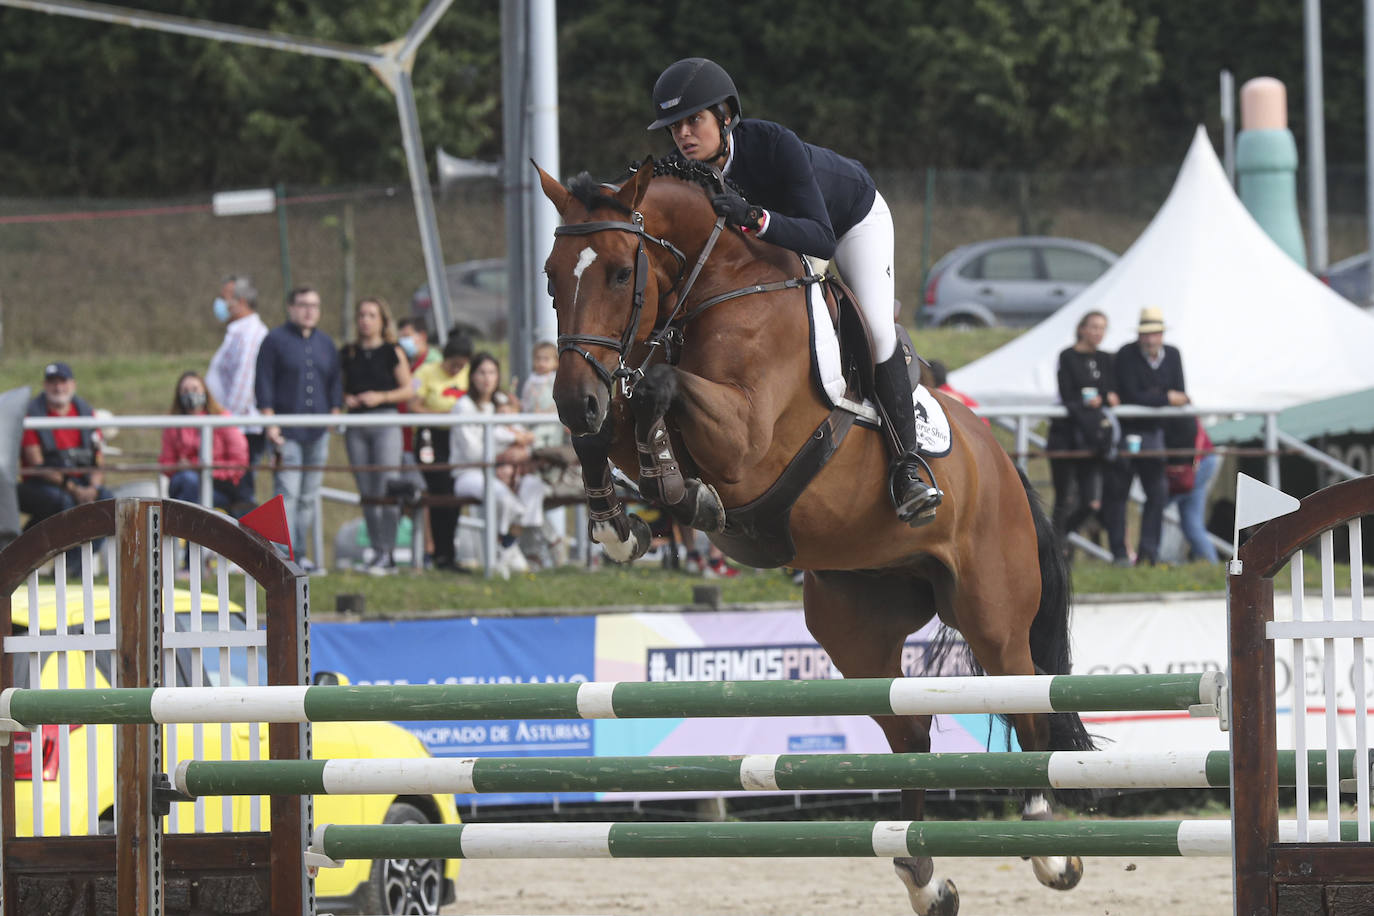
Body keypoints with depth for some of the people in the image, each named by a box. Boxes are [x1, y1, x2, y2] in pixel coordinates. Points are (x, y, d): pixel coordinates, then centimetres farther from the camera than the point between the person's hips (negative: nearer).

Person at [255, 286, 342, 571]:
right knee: (287, 493, -12)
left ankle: (301, 553, 11)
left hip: (318, 432, 5)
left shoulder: (325, 343, 16)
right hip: (287, 431, -5)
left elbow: (335, 385, 21)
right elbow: (264, 385, -3)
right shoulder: (275, 341, 1)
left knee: (309, 496, 6)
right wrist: (270, 423, -11)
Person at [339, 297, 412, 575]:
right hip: (356, 425, 4)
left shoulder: (393, 352, 2)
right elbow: (338, 387, 18)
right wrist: (345, 399, -4)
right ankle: (377, 551, 11)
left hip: (385, 423, -4)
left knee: (386, 486, -12)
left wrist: (380, 397, -12)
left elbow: (407, 390, 1)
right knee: (367, 492, 5)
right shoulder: (347, 354, 12)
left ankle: (387, 553, -10)